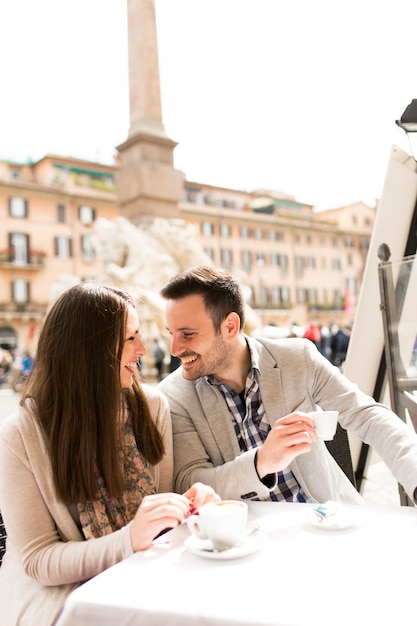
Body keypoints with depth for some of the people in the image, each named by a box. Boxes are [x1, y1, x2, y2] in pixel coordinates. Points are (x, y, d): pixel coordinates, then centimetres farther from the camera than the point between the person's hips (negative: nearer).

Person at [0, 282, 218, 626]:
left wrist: (187, 504, -17)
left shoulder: (152, 406, -4)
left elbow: (161, 506, 6)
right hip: (58, 589, -3)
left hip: (148, 579, 4)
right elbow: (38, 561, -13)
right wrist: (129, 539, -29)